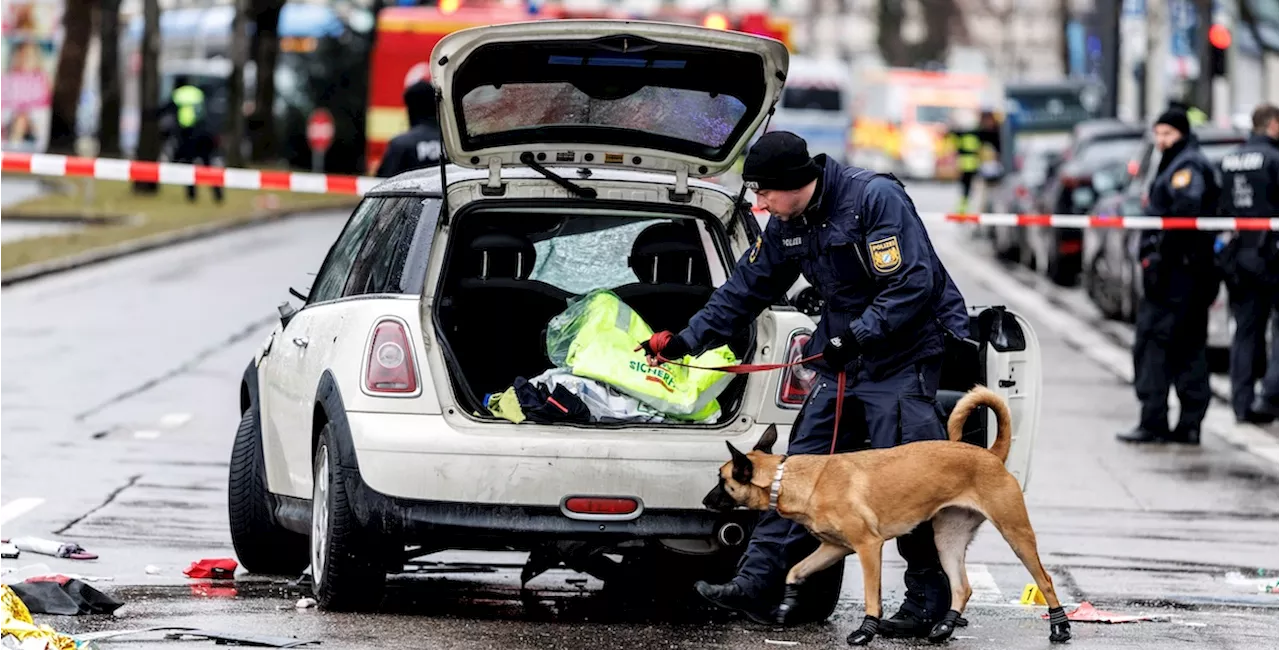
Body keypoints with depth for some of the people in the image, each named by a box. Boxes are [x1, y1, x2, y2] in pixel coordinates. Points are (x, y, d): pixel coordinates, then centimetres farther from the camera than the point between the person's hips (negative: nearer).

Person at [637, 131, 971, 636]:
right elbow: (745, 289, 17)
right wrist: (687, 340, 13)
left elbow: (913, 284, -24)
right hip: (844, 358, 8)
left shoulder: (875, 197, -19)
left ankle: (929, 599, 0)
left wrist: (858, 336, -25)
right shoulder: (786, 226, 6)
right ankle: (758, 584, 3)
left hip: (905, 354, -8)